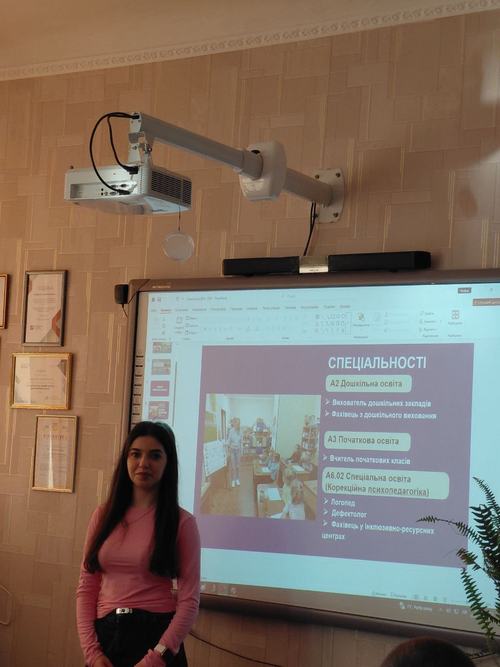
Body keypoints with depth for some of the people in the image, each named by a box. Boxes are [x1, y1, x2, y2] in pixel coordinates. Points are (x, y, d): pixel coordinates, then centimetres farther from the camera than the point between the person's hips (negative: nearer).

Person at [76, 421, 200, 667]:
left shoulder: (182, 522, -4)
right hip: (106, 634, 3)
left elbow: (189, 600, -9)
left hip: (156, 634, -3)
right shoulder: (104, 515, 5)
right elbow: (86, 588, 4)